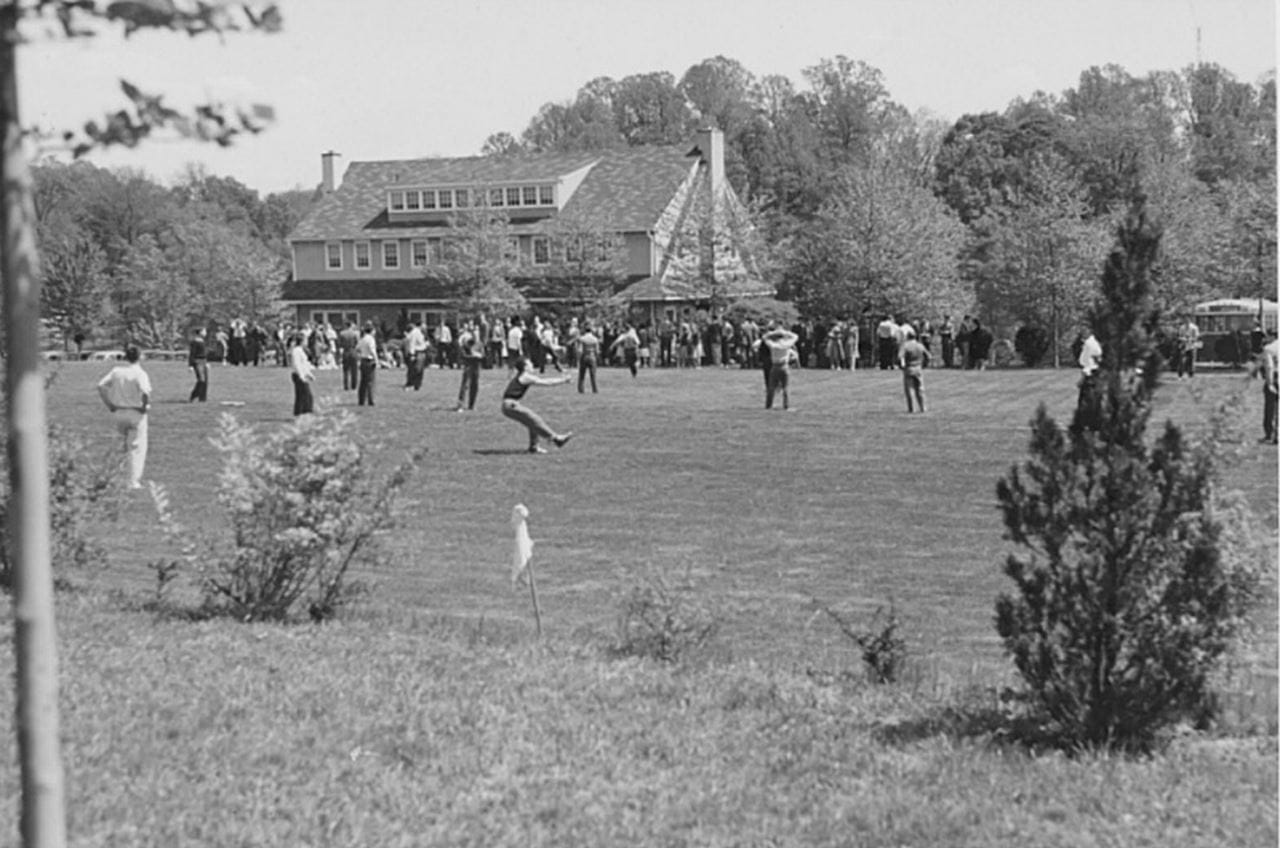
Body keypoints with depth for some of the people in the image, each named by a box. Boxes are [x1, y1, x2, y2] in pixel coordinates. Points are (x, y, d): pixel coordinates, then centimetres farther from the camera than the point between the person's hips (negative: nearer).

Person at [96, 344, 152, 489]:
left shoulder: (116, 371, -1)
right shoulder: (140, 373, -15)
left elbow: (101, 386, -6)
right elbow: (145, 392, -29)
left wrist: (109, 404, 1)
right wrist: (145, 406, -11)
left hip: (118, 412, 4)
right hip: (136, 413, -4)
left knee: (127, 436, 35)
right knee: (137, 447, 4)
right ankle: (134, 481, 2)